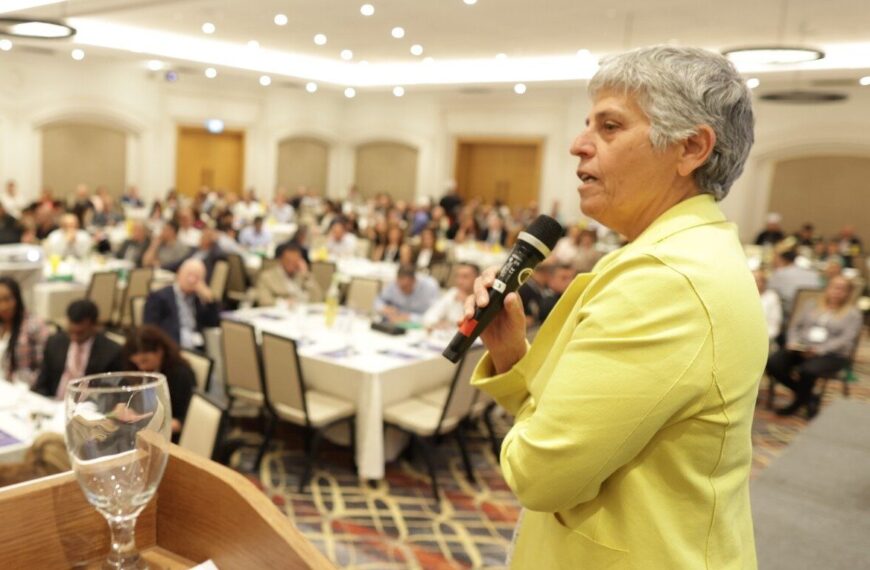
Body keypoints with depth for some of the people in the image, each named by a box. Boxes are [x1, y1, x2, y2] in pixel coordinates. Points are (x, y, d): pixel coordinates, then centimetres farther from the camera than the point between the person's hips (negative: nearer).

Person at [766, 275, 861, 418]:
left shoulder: (852, 313, 7)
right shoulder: (813, 307, 21)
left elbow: (846, 339, -6)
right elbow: (795, 326, 15)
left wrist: (819, 350, -21)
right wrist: (792, 342, -8)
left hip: (833, 355, -4)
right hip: (800, 350, 5)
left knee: (807, 370, -37)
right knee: (773, 363, -23)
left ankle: (800, 401, -4)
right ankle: (809, 397, -3)